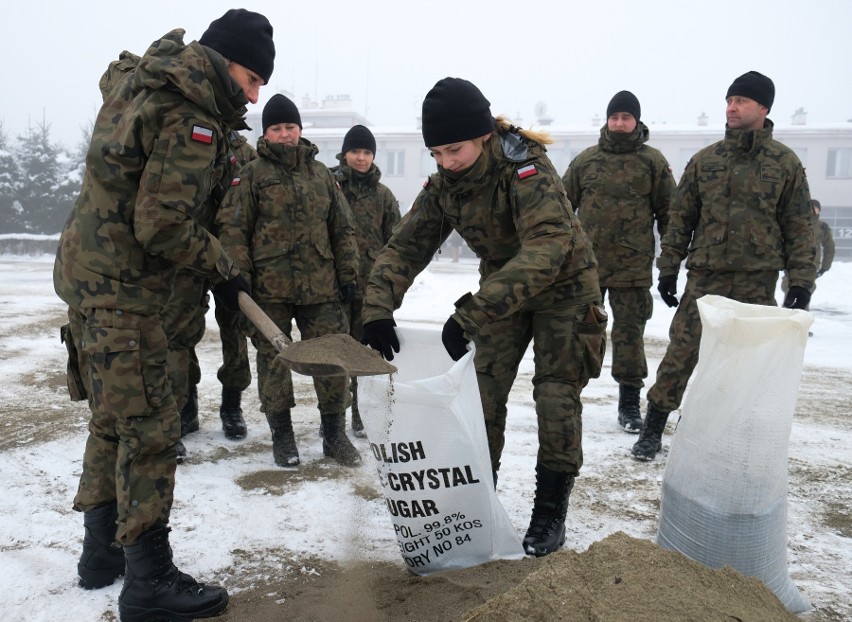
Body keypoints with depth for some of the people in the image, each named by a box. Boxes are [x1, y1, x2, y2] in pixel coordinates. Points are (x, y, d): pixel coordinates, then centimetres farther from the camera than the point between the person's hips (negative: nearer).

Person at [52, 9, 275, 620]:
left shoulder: (138, 81, 11)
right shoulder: (195, 121, -18)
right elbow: (161, 226, -23)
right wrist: (222, 268, -8)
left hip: (88, 272, 11)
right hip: (121, 288, -11)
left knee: (113, 416, 18)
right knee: (150, 426, -4)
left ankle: (103, 551, 31)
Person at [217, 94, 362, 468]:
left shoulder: (320, 173, 14)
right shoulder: (252, 174, 3)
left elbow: (343, 228, 15)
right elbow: (233, 230, -1)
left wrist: (348, 274, 9)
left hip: (321, 287, 3)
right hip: (269, 288, -2)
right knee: (273, 360, 6)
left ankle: (334, 434, 16)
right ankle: (281, 435, 21)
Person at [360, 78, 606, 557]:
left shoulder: (526, 168, -33)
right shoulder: (444, 185, -13)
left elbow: (547, 247, -46)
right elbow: (405, 247, -12)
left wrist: (470, 315, -53)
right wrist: (378, 310, -30)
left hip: (564, 287, -5)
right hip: (502, 291, 5)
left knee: (556, 393, -6)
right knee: (484, 392, 3)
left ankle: (551, 510, 10)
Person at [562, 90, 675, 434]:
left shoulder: (652, 161, 4)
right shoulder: (586, 160, 8)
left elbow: (667, 212, 6)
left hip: (633, 266, -1)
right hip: (586, 263, 2)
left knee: (629, 332, 4)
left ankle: (629, 402, 15)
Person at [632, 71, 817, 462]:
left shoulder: (785, 162, 3)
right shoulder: (705, 160, 7)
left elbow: (799, 226, 3)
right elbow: (680, 217, 9)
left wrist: (801, 280, -2)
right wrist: (668, 268, 5)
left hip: (757, 282, 0)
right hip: (704, 277, 1)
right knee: (681, 353, -3)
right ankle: (653, 429, 9)